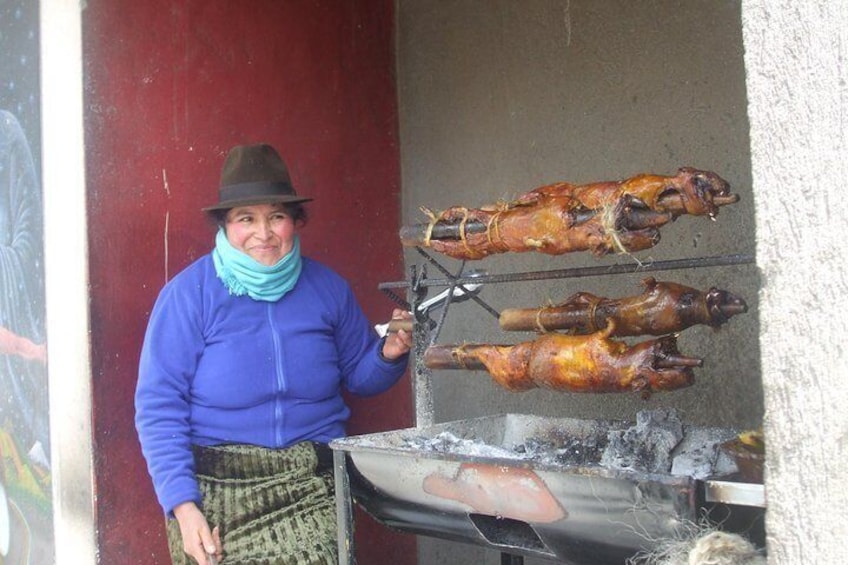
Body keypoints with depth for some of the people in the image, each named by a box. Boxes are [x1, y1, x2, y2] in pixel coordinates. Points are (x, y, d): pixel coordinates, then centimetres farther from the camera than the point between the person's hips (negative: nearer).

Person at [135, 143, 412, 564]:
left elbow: (358, 375, 16)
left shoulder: (327, 288, 5)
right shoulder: (188, 293, -5)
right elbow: (159, 407, -7)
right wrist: (182, 505, -14)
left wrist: (388, 355, -6)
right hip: (219, 494, -1)